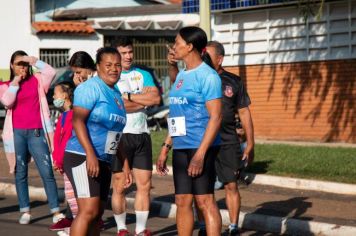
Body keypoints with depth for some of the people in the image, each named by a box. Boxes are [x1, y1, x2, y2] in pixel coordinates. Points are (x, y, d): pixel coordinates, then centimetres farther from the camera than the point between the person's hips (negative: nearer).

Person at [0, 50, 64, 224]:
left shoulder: (37, 81, 9)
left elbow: (51, 72, -8)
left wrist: (34, 60, -9)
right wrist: (15, 83, -6)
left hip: (37, 132, -1)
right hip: (16, 133, 1)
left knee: (47, 172, -6)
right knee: (20, 173, 4)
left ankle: (56, 211, -7)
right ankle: (25, 211, 9)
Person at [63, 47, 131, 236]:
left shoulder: (116, 93, 18)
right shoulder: (91, 87, -8)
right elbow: (77, 120, -19)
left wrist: (125, 164, 21)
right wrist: (90, 154, -27)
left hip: (104, 162, 9)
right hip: (82, 158, -9)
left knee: (97, 213, 9)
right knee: (88, 210, -18)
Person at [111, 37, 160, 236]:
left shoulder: (143, 75, 13)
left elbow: (156, 98, -2)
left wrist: (128, 96, -9)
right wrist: (144, 100, -6)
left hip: (142, 135, 4)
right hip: (119, 135, -4)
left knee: (144, 184, 2)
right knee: (119, 186, 0)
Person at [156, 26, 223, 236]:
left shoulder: (207, 76, -11)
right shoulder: (182, 75, 16)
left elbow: (216, 116, -16)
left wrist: (200, 153, -22)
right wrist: (166, 147, 18)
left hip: (200, 147, -8)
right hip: (181, 147, 8)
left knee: (205, 200, -6)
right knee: (182, 201, 10)